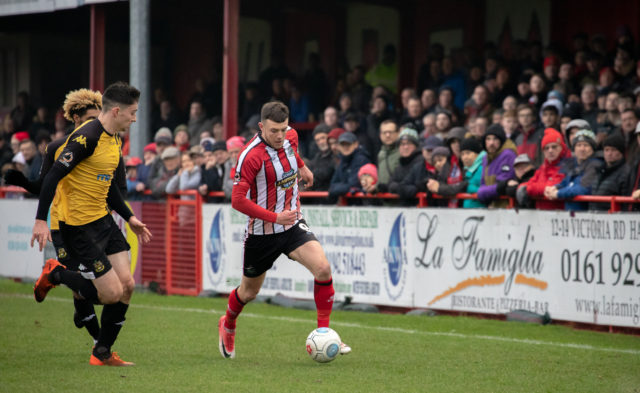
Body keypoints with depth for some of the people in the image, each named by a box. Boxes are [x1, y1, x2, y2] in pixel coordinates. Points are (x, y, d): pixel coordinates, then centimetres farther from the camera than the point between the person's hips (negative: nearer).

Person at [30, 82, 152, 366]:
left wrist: (130, 218, 23)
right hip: (78, 225, -9)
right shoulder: (87, 137, -20)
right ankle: (55, 274, 13)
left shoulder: (114, 139, 10)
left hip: (103, 220, 9)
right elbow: (53, 176, -21)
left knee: (127, 285, 3)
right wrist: (41, 220, -25)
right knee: (112, 294, -9)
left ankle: (102, 353, 16)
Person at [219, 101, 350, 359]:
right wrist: (275, 217, -26)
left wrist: (302, 167, 36)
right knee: (249, 291, 13)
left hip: (293, 224, 4)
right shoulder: (251, 156, -24)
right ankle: (228, 326, 45)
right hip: (262, 232, -4)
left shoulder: (290, 137, -5)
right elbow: (238, 200, -23)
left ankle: (324, 333, -9)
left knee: (323, 268, -20)